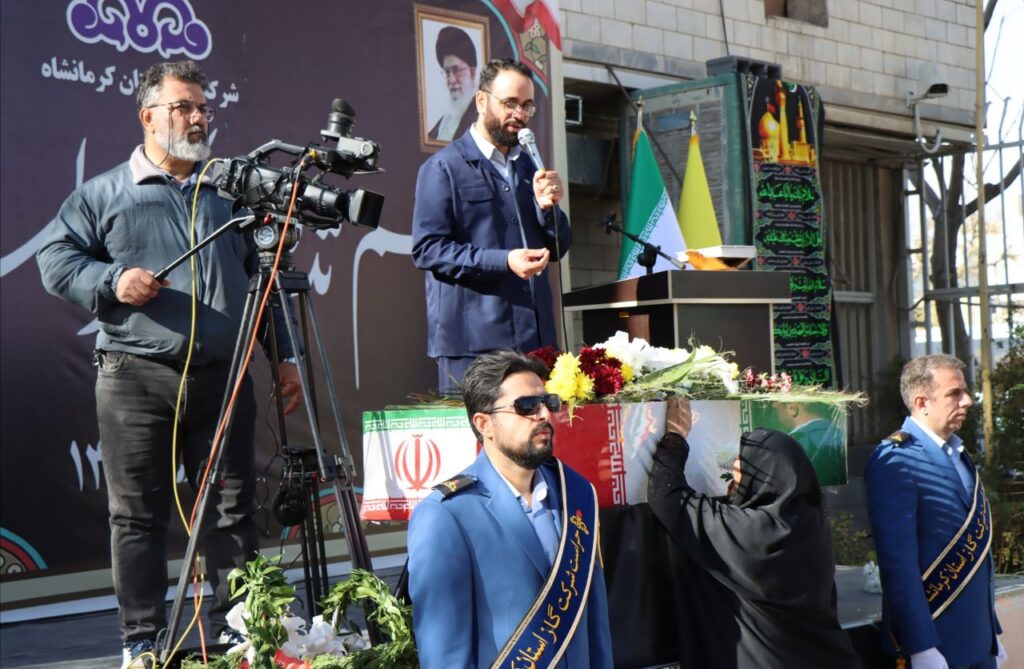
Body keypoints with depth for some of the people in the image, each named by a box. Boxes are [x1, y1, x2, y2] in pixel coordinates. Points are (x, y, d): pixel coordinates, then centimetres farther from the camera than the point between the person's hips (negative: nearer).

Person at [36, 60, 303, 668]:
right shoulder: (105, 194, 8)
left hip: (225, 377, 3)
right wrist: (111, 281, -12)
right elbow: (56, 258, 5)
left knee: (234, 509, 4)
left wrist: (285, 357, 13)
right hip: (137, 378, -2)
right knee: (139, 514, 1)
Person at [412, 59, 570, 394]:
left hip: (534, 337, 6)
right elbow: (427, 249, -10)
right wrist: (503, 261, -19)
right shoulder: (444, 167, -1)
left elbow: (558, 247, 19)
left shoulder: (527, 166, 20)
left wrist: (548, 206, -2)